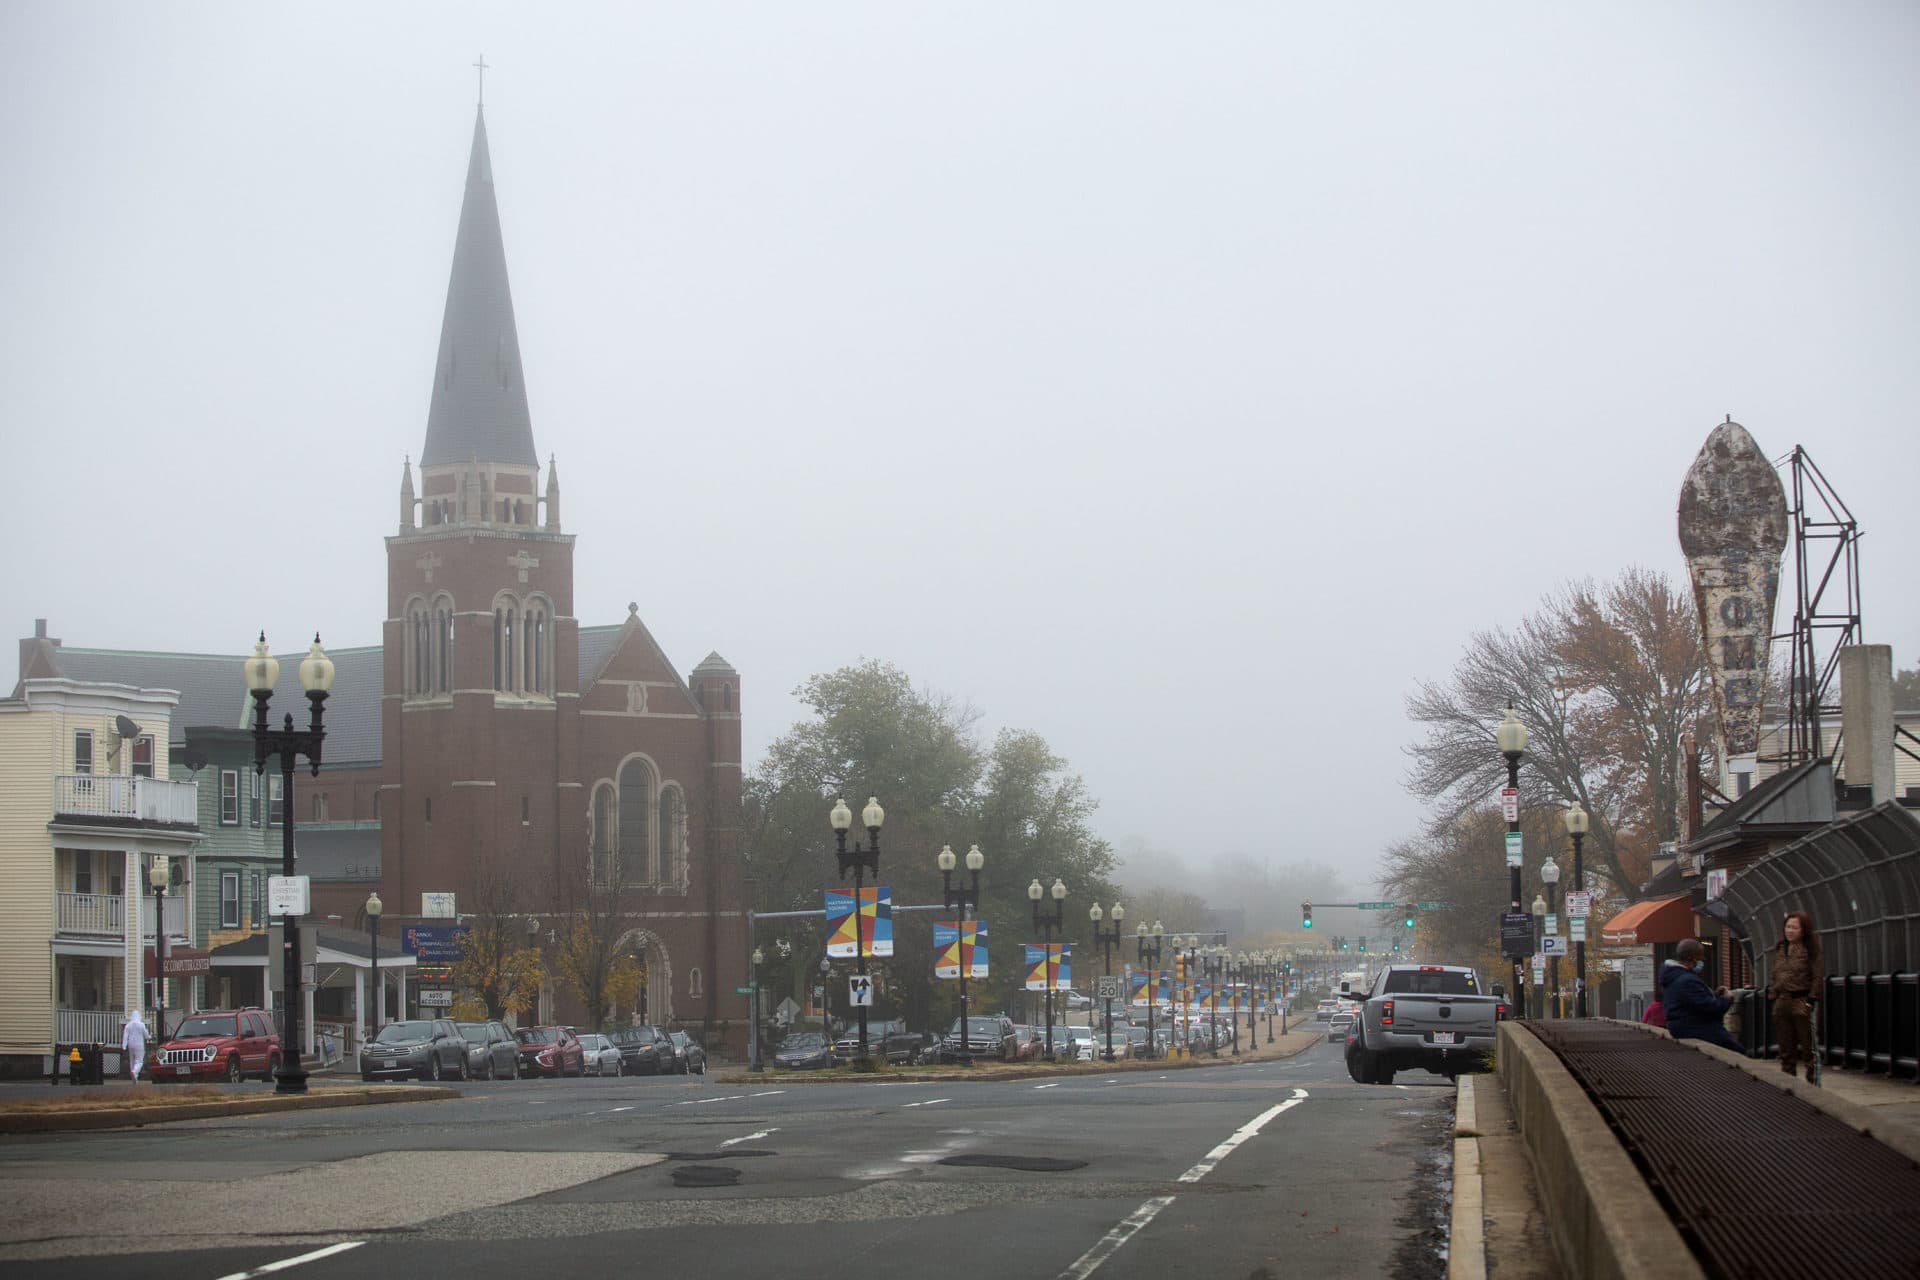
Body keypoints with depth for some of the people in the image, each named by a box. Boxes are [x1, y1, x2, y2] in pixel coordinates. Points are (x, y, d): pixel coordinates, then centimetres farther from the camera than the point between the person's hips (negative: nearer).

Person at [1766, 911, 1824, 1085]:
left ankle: (1814, 1085, 1)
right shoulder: (1780, 949, 14)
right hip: (1782, 1003, 6)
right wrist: (1773, 997, 7)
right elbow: (1773, 976, 17)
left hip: (1801, 1002, -6)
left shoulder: (1810, 950, -5)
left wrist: (1810, 1000, -14)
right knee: (1786, 1051, 10)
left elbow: (1818, 977, -9)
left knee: (1809, 1050, -3)